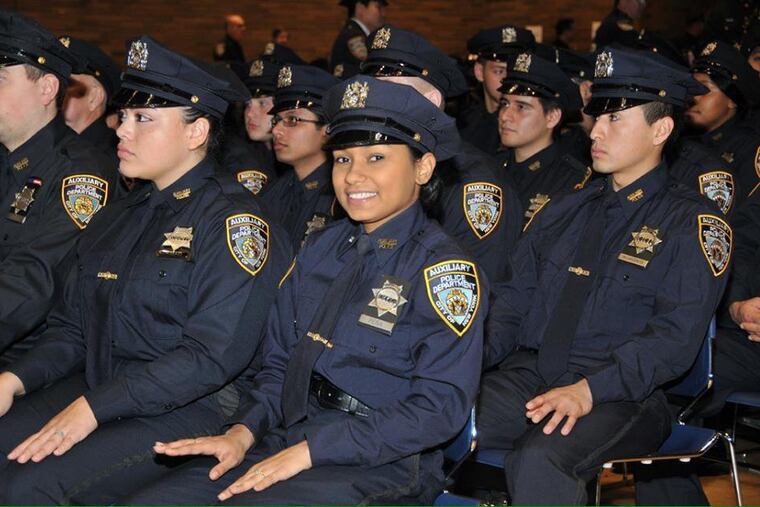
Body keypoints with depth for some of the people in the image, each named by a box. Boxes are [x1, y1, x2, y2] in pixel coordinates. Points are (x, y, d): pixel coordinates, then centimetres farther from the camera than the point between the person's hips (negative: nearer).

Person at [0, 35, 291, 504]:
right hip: (96, 389, 8)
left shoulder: (232, 220, -10)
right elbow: (71, 328, 17)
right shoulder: (116, 220, 17)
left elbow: (214, 355, -20)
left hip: (191, 410, -8)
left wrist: (93, 408, -21)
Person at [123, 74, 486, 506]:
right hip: (284, 444, 6)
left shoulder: (444, 270, -7)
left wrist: (307, 451, -19)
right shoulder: (322, 249, 13)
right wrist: (243, 433, -3)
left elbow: (440, 406, -15)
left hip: (380, 468, -6)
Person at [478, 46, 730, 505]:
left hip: (621, 394, -5)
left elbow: (674, 337, -11)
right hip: (527, 375, 5)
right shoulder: (567, 211, 19)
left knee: (540, 463, -36)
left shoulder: (693, 223, 0)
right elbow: (515, 299, 16)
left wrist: (588, 391, -23)